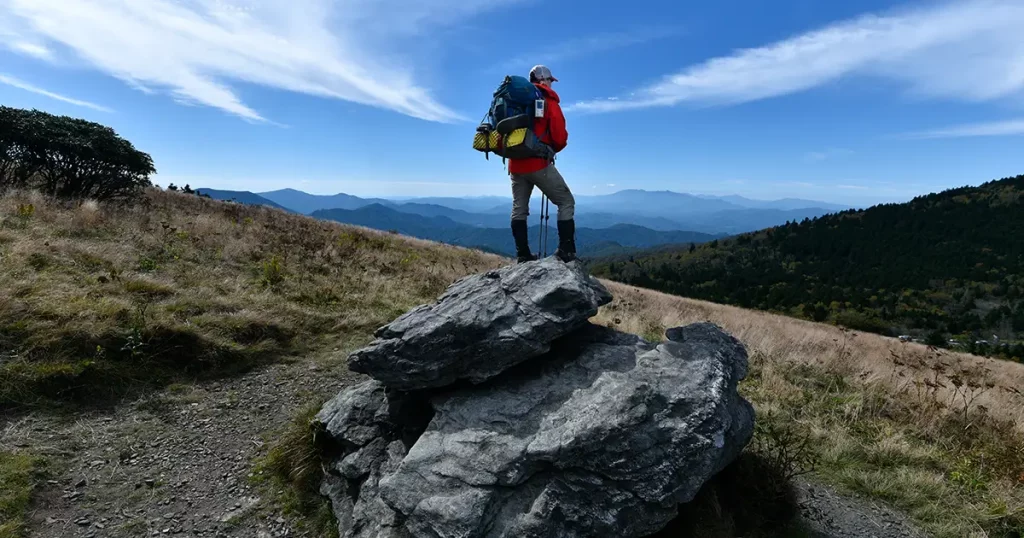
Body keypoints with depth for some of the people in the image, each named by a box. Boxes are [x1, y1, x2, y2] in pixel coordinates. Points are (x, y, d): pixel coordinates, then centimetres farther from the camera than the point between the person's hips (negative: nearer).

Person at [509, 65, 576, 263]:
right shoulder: (548, 101, -2)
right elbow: (559, 135, -8)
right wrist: (553, 149, 11)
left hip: (516, 164, 6)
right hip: (539, 163, -6)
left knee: (519, 209, 13)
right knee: (566, 202, 3)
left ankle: (523, 254, 10)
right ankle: (566, 250, -6)